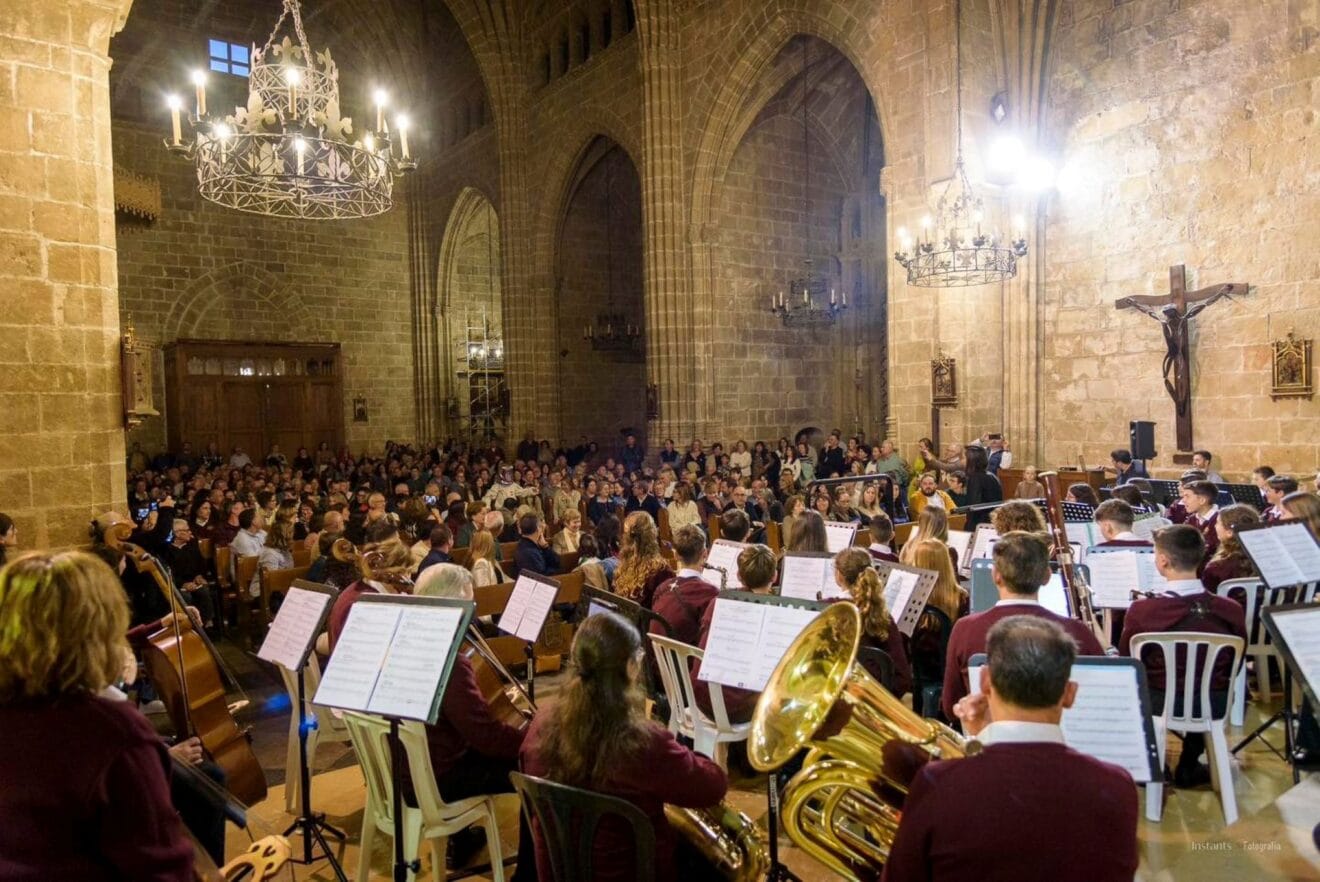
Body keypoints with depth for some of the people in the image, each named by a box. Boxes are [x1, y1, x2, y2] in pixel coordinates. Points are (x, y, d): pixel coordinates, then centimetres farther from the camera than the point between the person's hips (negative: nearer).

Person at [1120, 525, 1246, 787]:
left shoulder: (1142, 611, -22)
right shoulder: (1232, 611, -12)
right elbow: (1233, 669, 4)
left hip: (1158, 704, -2)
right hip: (1214, 706, 3)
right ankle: (1189, 765, 39)